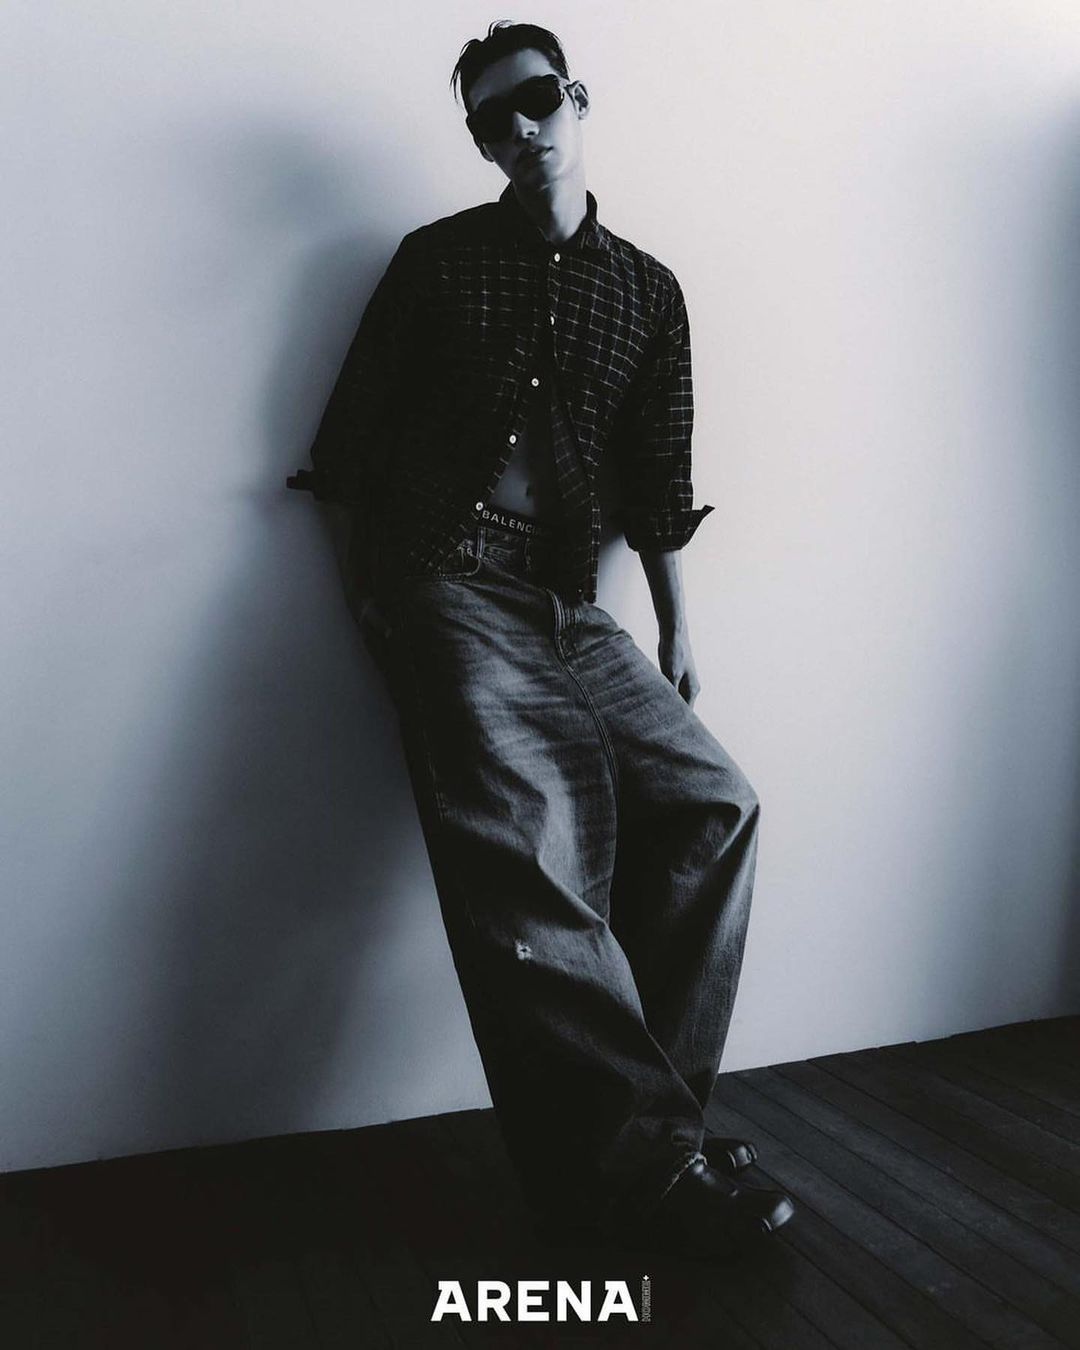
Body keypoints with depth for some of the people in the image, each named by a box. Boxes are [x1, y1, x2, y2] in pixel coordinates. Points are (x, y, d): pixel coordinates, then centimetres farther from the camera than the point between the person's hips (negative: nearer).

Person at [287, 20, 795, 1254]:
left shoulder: (647, 292, 17)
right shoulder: (438, 259, 10)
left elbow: (657, 476, 17)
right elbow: (355, 437, 8)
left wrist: (675, 629, 12)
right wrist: (365, 585, 0)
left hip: (568, 604, 4)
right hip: (444, 584, -4)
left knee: (712, 800, -10)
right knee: (525, 816, -24)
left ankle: (645, 1108, -2)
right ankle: (646, 1154, -21)